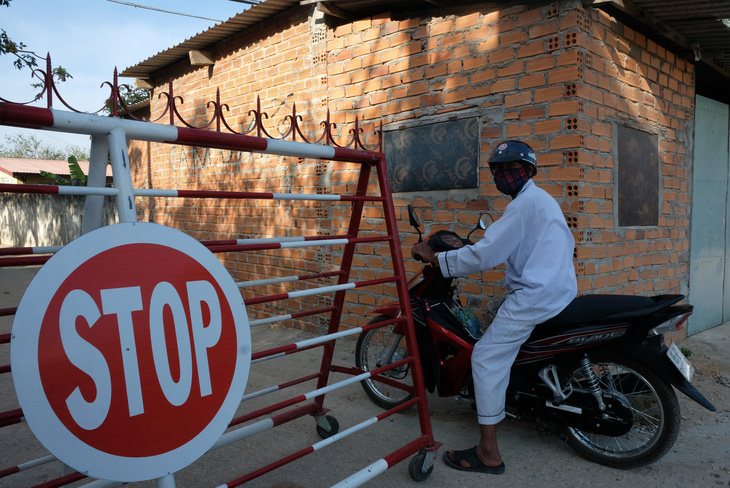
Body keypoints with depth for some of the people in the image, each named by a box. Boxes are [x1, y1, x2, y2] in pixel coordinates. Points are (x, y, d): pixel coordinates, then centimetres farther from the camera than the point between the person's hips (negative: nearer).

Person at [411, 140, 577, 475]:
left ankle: (488, 453, -7)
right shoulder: (542, 199, 19)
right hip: (560, 291, 11)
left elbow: (486, 255, -19)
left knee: (487, 356, -9)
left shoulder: (526, 202, -13)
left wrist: (435, 258, -13)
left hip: (535, 294, -11)